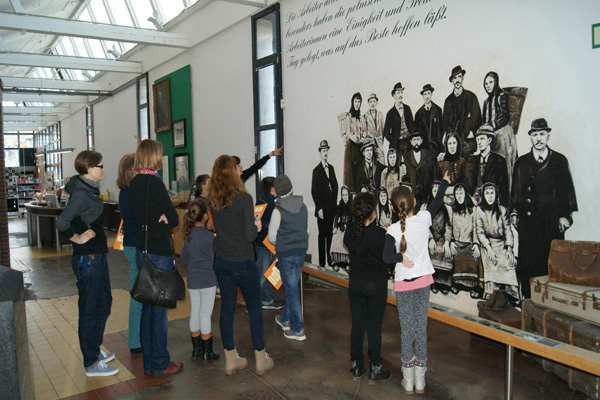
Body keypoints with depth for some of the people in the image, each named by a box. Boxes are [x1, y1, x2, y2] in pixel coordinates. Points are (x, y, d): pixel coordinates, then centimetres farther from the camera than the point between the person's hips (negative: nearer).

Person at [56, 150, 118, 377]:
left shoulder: (90, 191, 11)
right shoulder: (81, 194, -19)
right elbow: (61, 222, -28)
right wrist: (78, 238, -17)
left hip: (97, 256, 10)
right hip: (87, 259, -10)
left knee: (104, 303, 20)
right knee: (90, 310, 1)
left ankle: (95, 350, 36)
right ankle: (91, 364, 13)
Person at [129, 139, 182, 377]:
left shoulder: (134, 183, 9)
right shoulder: (154, 183, -16)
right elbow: (174, 219, -15)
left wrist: (157, 219, 0)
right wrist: (165, 218, 2)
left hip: (142, 250, 8)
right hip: (159, 253, -8)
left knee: (148, 307, 15)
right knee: (159, 309, 2)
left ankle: (149, 362, 26)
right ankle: (159, 364, 13)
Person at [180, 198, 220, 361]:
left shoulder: (187, 234, 0)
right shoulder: (209, 236, -16)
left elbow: (183, 259, 7)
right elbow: (214, 259, -8)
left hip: (192, 281, 5)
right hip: (208, 280, -5)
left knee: (194, 313, 13)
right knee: (205, 315, 2)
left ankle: (196, 349, 24)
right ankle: (207, 352, 12)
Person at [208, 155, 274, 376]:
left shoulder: (212, 200, -1)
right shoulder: (243, 198, -17)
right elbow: (250, 235, -18)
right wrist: (256, 226, 2)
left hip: (221, 262, 5)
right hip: (243, 262, -5)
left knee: (226, 308, 13)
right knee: (254, 308, 10)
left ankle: (231, 360, 24)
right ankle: (261, 359, 20)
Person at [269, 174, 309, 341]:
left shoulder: (278, 210, -13)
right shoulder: (303, 207, 4)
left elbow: (272, 237, -6)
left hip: (286, 254, -6)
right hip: (301, 251, 6)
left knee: (291, 290, 0)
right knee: (292, 286, 19)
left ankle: (298, 330, 4)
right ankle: (285, 319, 37)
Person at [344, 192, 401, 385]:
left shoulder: (350, 229, -9)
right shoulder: (380, 234, -23)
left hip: (355, 282, 4)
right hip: (376, 284, -4)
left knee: (357, 324, 13)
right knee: (374, 327, 7)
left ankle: (356, 367, 25)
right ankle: (375, 370, 19)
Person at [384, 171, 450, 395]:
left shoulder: (393, 230, -18)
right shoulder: (424, 219, -10)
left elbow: (387, 258, -24)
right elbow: (436, 203, 10)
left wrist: (401, 260, -4)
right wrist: (444, 183, 27)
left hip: (403, 283, -2)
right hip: (423, 280, 2)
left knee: (407, 329, 8)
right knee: (421, 327, 10)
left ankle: (408, 381, 18)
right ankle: (420, 381, 20)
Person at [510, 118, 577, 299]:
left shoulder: (559, 161, 6)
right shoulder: (521, 162, 12)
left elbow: (567, 190, 5)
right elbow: (515, 190, 12)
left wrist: (565, 215, -2)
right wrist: (514, 212, 5)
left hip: (551, 221, -1)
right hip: (527, 221, 2)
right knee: (527, 262, 3)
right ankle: (528, 297, 11)